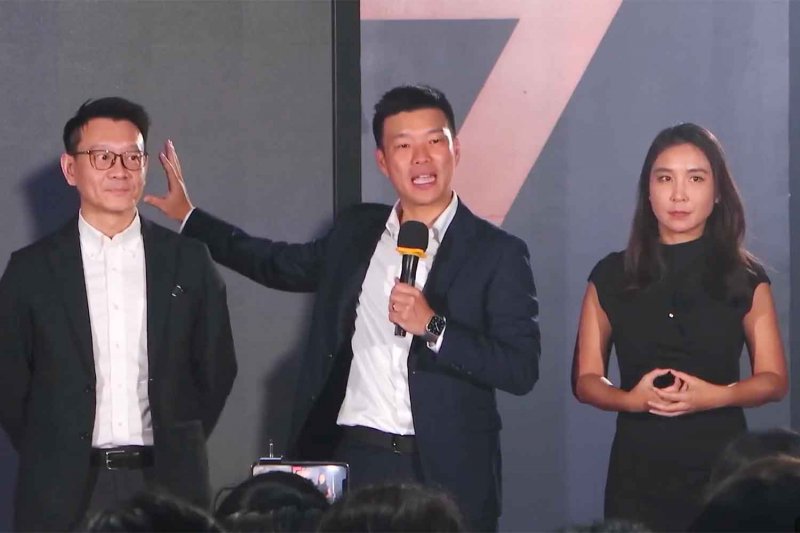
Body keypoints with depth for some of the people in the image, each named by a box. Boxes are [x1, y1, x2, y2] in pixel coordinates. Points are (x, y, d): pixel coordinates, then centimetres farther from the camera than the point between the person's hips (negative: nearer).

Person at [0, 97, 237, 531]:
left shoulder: (188, 262, 8)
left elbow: (216, 368, 13)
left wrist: (179, 452, 10)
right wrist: (50, 458, 8)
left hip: (166, 481, 1)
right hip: (64, 493, -1)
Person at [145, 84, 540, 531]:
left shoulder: (499, 254, -3)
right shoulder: (356, 232, 12)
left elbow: (522, 370, -9)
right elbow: (282, 265, 29)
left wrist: (433, 327, -19)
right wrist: (189, 217, 30)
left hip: (447, 476, -3)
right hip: (351, 458, 4)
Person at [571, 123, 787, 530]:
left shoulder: (745, 278, 2)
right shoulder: (611, 276, 3)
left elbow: (773, 379, 2)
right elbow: (586, 379, 5)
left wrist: (716, 395, -17)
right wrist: (631, 398, -16)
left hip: (722, 464, 0)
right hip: (637, 468, 1)